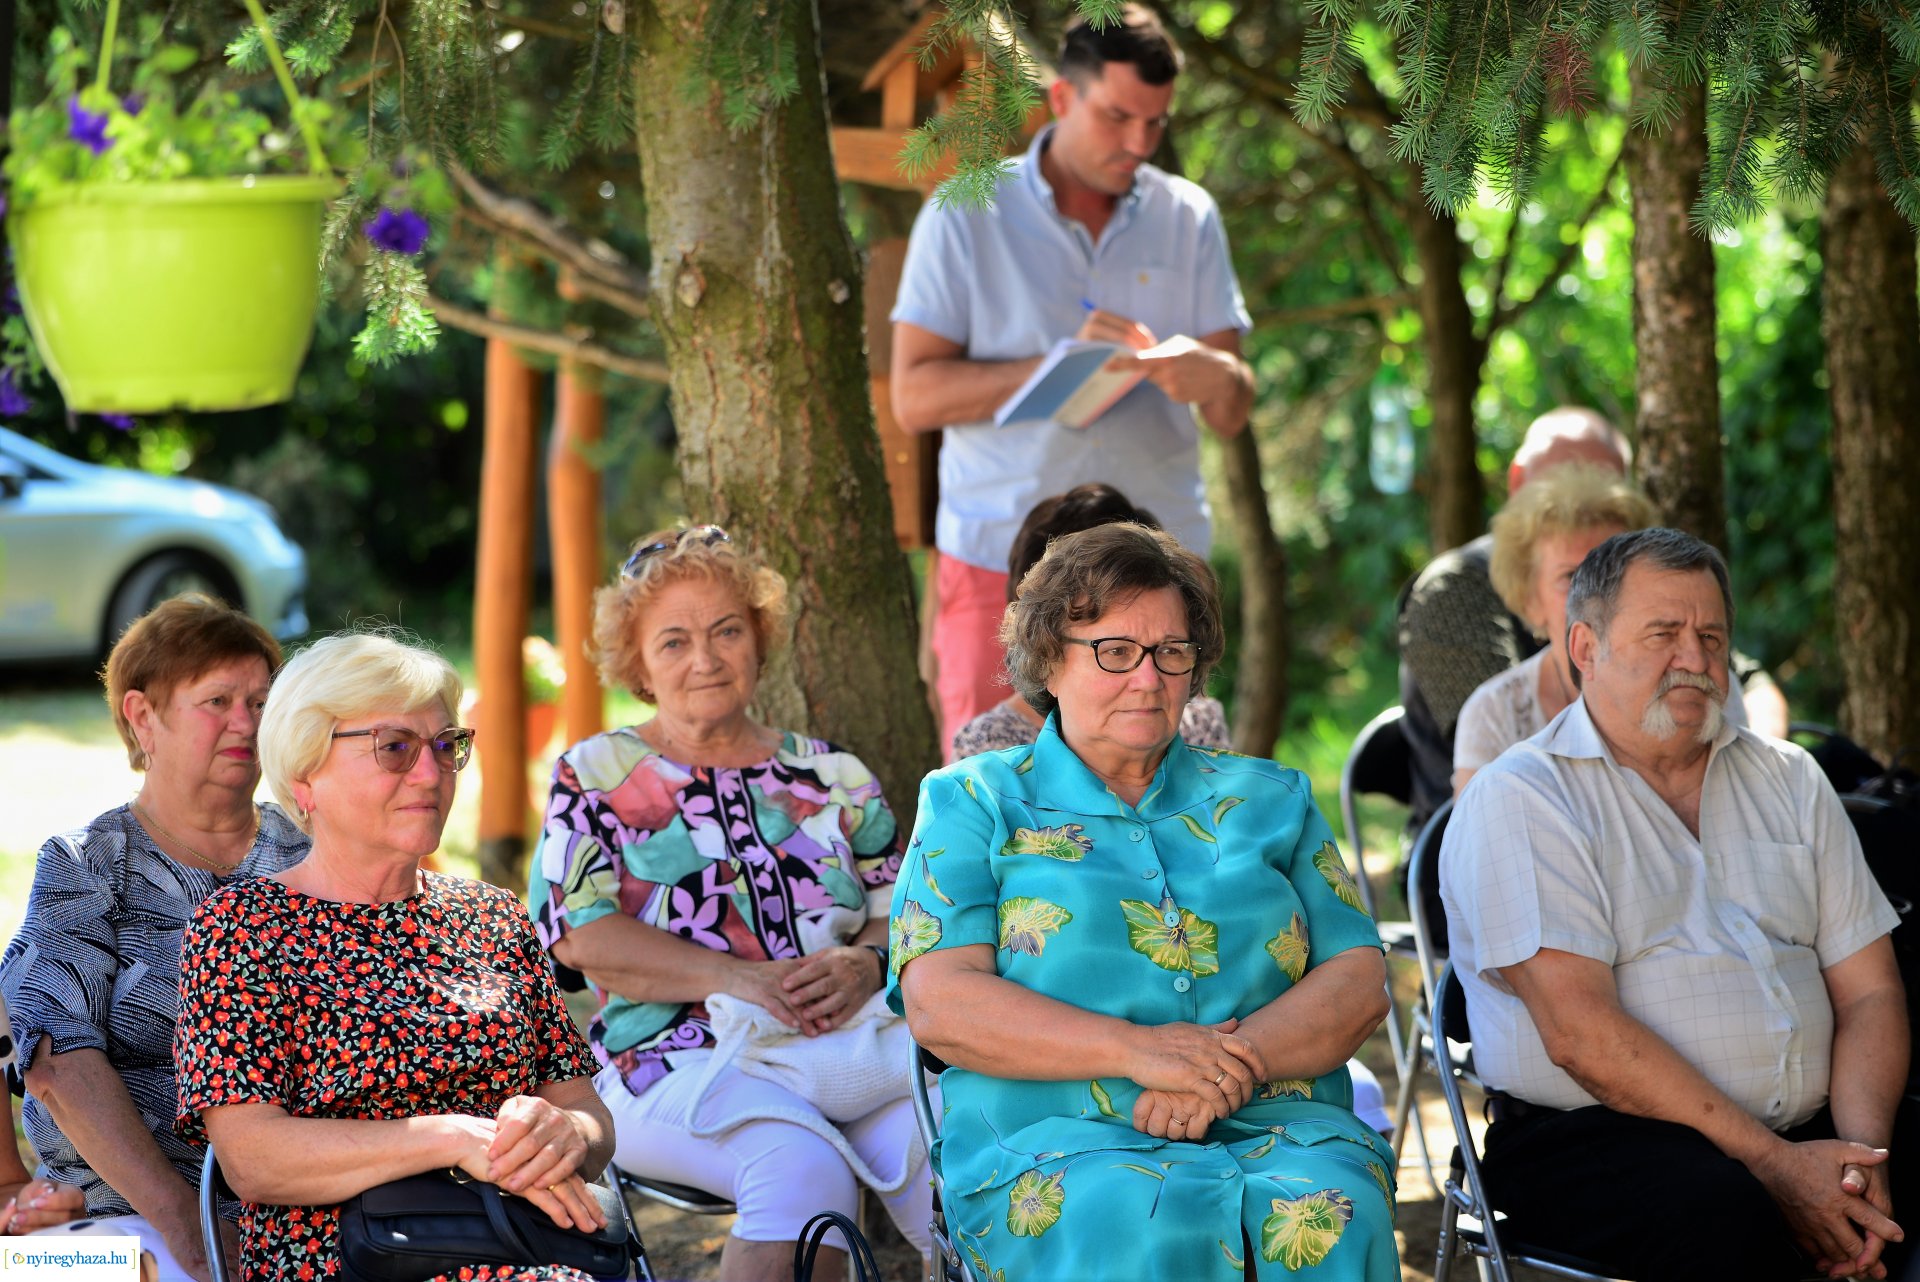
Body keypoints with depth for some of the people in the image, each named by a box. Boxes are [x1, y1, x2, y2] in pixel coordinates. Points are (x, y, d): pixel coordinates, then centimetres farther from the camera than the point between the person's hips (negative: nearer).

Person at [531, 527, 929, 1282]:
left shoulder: (832, 776, 21)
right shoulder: (596, 775, 12)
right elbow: (580, 935, -1)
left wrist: (865, 965, -10)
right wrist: (735, 979, -14)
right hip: (676, 1061, -3)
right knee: (804, 1167, -36)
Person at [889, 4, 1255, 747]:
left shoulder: (1188, 219, 10)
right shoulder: (966, 218, 3)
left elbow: (1233, 414, 6)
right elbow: (914, 398, -4)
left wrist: (1214, 378, -19)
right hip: (1001, 554, -2)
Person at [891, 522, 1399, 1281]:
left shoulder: (1269, 800, 23)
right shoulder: (974, 803, 14)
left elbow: (1360, 983, 12)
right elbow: (938, 1004, 0)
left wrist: (1239, 1062, -10)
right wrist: (1134, 1052, -14)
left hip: (1273, 1127, 2)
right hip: (1055, 1131, -2)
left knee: (1332, 1213, -34)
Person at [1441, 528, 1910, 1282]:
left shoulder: (1789, 781, 19)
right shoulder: (1520, 800, -1)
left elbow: (1869, 993, 13)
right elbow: (1578, 1031, -12)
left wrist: (1861, 1153, -8)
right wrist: (1768, 1163, -17)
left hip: (1807, 1129, 5)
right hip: (1592, 1136, -5)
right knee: (1728, 1216, -38)